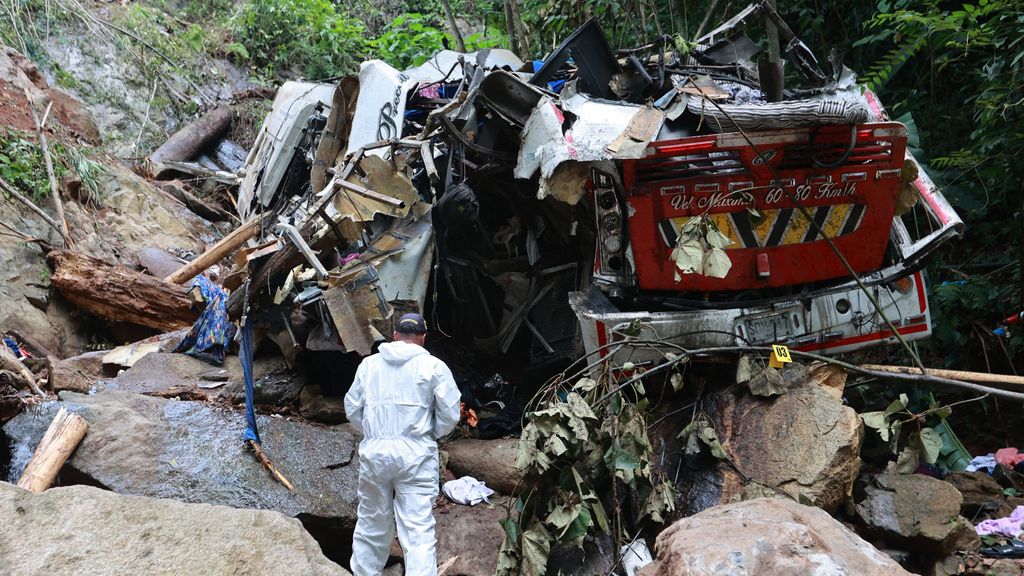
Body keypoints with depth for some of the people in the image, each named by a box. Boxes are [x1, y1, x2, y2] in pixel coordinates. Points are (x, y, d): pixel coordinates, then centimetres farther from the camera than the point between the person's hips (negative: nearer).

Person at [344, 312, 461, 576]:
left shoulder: (369, 364, 8)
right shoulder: (433, 366, -2)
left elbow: (352, 410, 12)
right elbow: (450, 414, -3)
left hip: (373, 452, 3)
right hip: (415, 454, -3)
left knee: (372, 522, 18)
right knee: (418, 529, -4)